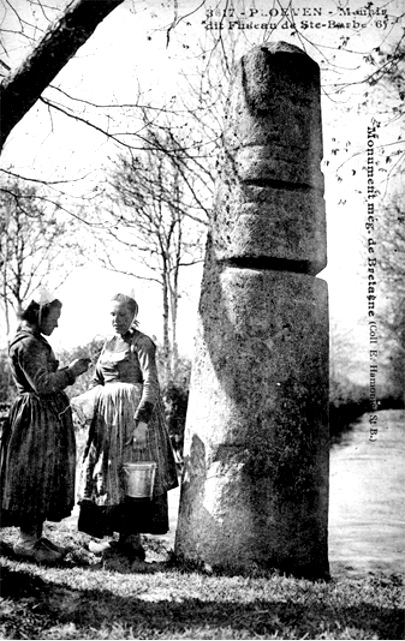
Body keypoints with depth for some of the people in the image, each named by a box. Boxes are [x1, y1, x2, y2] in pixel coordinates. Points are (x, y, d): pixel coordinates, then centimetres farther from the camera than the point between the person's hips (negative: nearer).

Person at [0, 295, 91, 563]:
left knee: (46, 476, 12)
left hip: (49, 415, 10)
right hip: (36, 415, -10)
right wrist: (70, 372, -11)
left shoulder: (36, 341, 16)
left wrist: (70, 370, 9)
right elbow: (41, 384, -21)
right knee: (34, 476, -3)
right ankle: (26, 540, 6)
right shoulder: (28, 343, -16)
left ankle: (36, 534, 20)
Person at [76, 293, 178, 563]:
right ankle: (108, 533, 18)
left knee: (131, 476, -5)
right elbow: (97, 383, 21)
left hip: (133, 412, -8)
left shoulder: (142, 343, -7)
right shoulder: (109, 344, 16)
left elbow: (151, 384, -15)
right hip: (107, 414, 8)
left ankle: (132, 541, 2)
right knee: (106, 472, 8)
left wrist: (142, 421, -23)